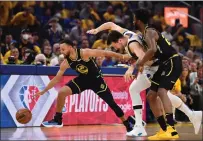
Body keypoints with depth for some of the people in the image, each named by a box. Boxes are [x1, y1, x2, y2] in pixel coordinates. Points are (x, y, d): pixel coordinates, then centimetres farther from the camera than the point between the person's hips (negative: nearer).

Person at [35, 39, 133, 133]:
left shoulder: (85, 53, -28)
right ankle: (58, 120, 0)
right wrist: (43, 91, -4)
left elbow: (104, 53, -27)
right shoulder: (65, 63, -13)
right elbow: (56, 79, -2)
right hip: (83, 79, 4)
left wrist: (122, 57, -31)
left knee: (111, 103, -5)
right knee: (61, 92, -14)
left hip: (96, 79, -4)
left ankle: (127, 125, 9)